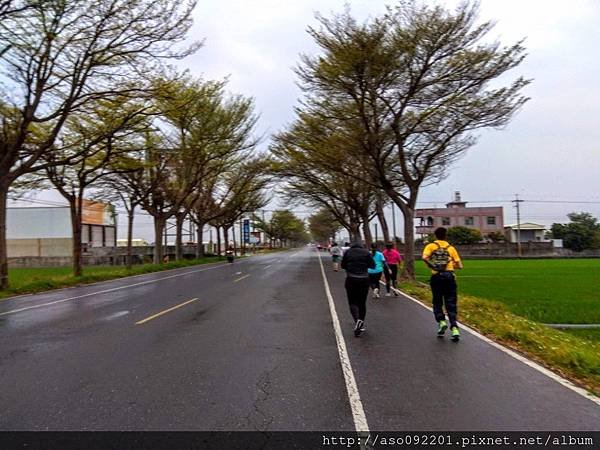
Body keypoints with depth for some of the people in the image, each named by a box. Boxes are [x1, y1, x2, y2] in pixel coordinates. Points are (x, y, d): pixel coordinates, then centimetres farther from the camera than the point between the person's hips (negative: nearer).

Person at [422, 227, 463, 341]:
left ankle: (441, 321, -3)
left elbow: (425, 257, -17)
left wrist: (432, 266, -2)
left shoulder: (430, 246, 4)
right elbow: (460, 265, 7)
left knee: (437, 303, 14)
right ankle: (454, 327, -6)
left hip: (436, 277, -1)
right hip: (449, 276, 1)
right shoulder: (451, 248, 10)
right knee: (451, 304, 4)